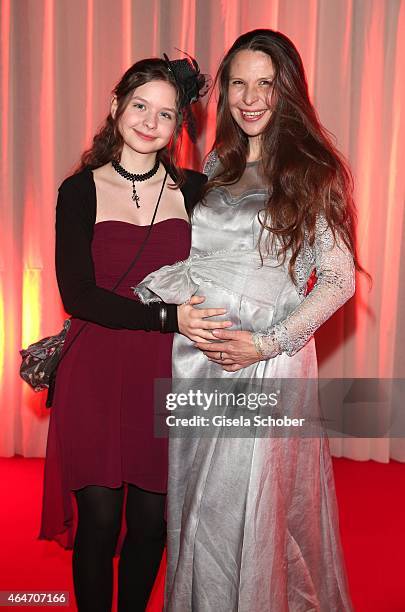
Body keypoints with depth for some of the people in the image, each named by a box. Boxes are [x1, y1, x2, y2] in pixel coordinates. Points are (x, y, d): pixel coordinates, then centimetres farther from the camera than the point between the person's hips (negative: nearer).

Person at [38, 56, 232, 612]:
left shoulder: (194, 190, 4)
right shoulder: (81, 191, 0)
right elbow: (77, 295, -8)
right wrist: (168, 317, -18)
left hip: (165, 378, 2)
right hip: (95, 377, -1)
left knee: (151, 522, 9)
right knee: (99, 521, 4)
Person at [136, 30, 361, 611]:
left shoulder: (312, 172, -5)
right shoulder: (217, 164, 10)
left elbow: (339, 279, -8)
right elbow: (196, 255, 13)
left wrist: (268, 344, -15)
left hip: (264, 362, -5)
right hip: (195, 355, 5)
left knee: (246, 509, 4)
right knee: (196, 502, 15)